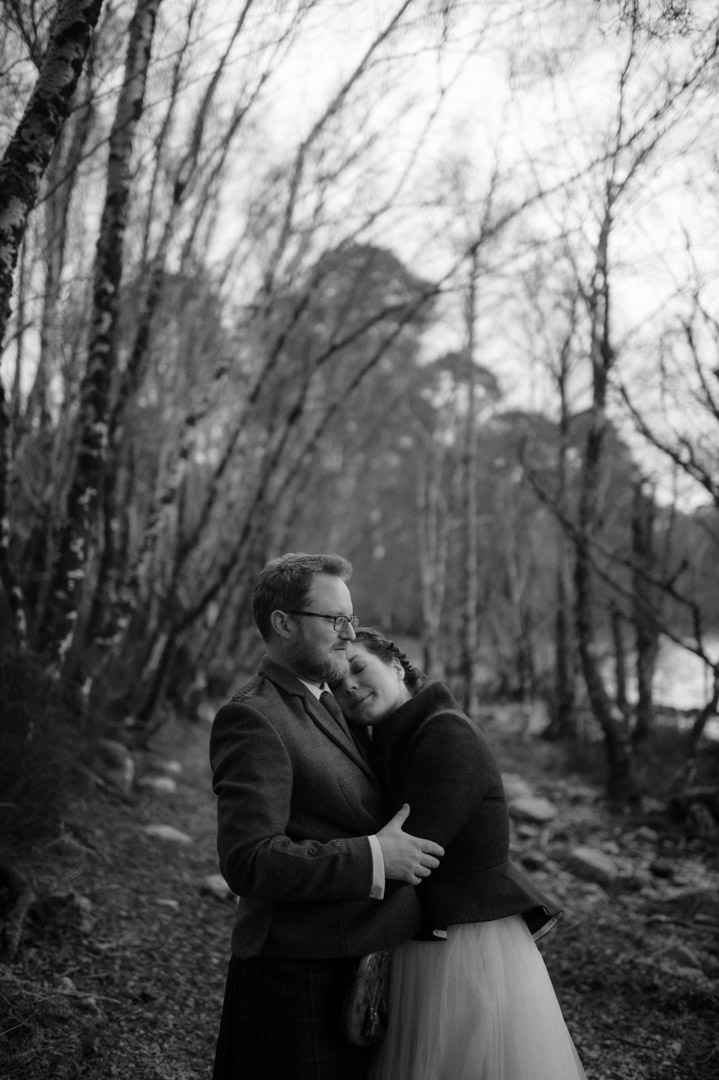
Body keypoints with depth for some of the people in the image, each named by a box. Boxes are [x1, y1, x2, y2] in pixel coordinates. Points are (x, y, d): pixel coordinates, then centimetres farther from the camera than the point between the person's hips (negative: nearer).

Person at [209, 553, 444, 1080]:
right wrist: (375, 857, -23)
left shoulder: (330, 706, 14)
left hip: (358, 972, 9)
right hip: (299, 982, -9)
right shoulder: (251, 719, -17)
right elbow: (249, 862, -25)